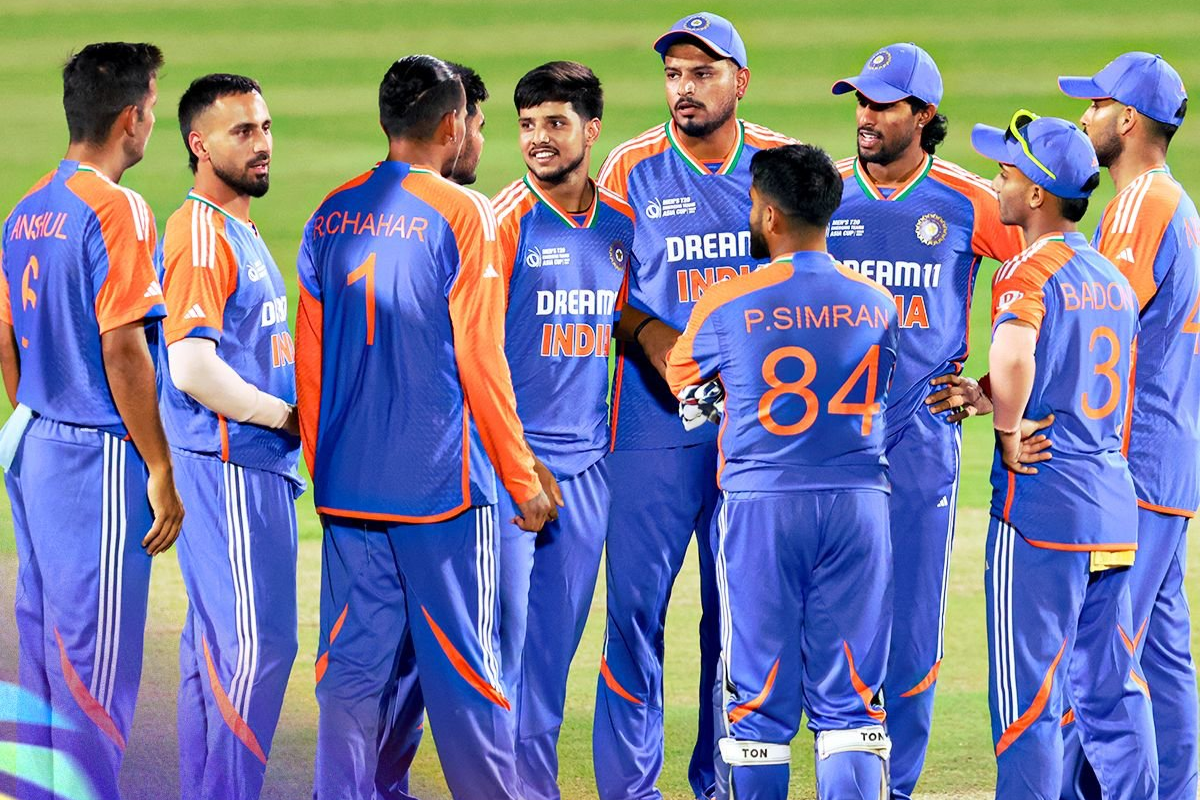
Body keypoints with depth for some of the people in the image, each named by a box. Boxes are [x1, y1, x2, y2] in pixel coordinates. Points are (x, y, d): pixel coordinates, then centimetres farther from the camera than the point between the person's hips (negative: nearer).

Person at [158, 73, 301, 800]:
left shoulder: (240, 230, 18)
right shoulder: (200, 235, -14)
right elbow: (191, 367, -23)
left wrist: (288, 414, 9)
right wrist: (286, 414, -13)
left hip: (259, 464, 10)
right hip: (231, 467, -10)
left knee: (216, 643, 13)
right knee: (256, 644, -11)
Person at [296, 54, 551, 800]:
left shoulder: (331, 216, 7)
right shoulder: (460, 214, -8)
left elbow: (309, 361, 11)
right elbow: (479, 362, -10)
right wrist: (522, 478, -2)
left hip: (346, 485, 5)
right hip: (441, 483, -5)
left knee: (352, 664, 7)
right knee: (463, 665, 0)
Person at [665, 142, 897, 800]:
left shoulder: (729, 304, -6)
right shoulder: (877, 305, 3)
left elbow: (678, 380, 13)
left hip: (760, 506, -2)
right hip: (858, 504, 2)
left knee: (759, 701, 4)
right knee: (849, 700, 4)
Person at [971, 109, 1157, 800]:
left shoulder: (1030, 272, -12)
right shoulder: (1113, 277, 14)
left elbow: (1014, 356, -32)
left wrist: (1009, 433, -18)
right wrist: (983, 394, 18)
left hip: (1041, 499, -8)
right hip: (1116, 504, 8)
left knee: (1028, 692, -3)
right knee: (1111, 691, 12)